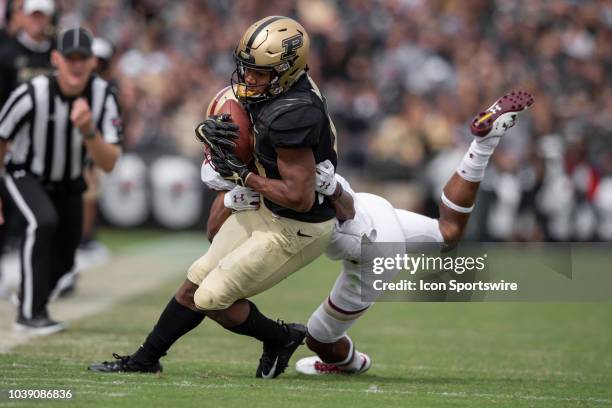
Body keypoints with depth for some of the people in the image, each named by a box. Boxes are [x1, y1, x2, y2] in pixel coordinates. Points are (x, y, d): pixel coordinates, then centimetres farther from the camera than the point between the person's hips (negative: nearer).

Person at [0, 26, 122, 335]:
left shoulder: (103, 97, -19)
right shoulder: (31, 95, -28)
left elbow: (108, 164, -22)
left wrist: (88, 131, -41)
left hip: (69, 186, 4)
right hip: (25, 176, -4)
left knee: (62, 262, 10)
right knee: (43, 221, -33)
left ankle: (28, 298, 43)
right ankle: (30, 313, -25)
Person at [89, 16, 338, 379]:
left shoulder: (292, 116, -33)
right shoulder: (272, 88, -3)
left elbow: (299, 197, -31)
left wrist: (243, 176, -20)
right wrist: (208, 131, -14)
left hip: (295, 229, -9)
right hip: (268, 211, 9)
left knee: (211, 300, -2)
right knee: (197, 282, 14)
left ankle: (281, 338, 19)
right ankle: (145, 359, 27)